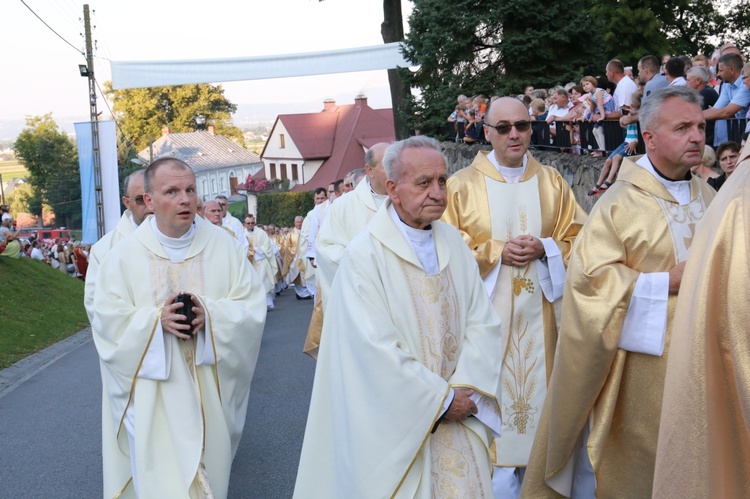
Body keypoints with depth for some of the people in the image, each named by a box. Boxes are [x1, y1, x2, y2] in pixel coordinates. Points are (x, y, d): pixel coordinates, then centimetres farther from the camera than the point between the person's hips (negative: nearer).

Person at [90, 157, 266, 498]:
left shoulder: (223, 245, -3)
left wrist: (210, 314, -22)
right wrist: (157, 319, -22)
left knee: (210, 468, 14)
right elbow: (109, 323, -6)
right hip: (154, 398, -1)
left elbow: (252, 307, -4)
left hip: (211, 391, 2)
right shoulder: (124, 255, -5)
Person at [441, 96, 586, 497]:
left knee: (537, 382, 6)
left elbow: (576, 239, 7)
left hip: (539, 310, 3)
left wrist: (543, 249, -12)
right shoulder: (461, 185, -1)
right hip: (487, 310, -2)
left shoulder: (552, 182, 8)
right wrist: (496, 252, -14)